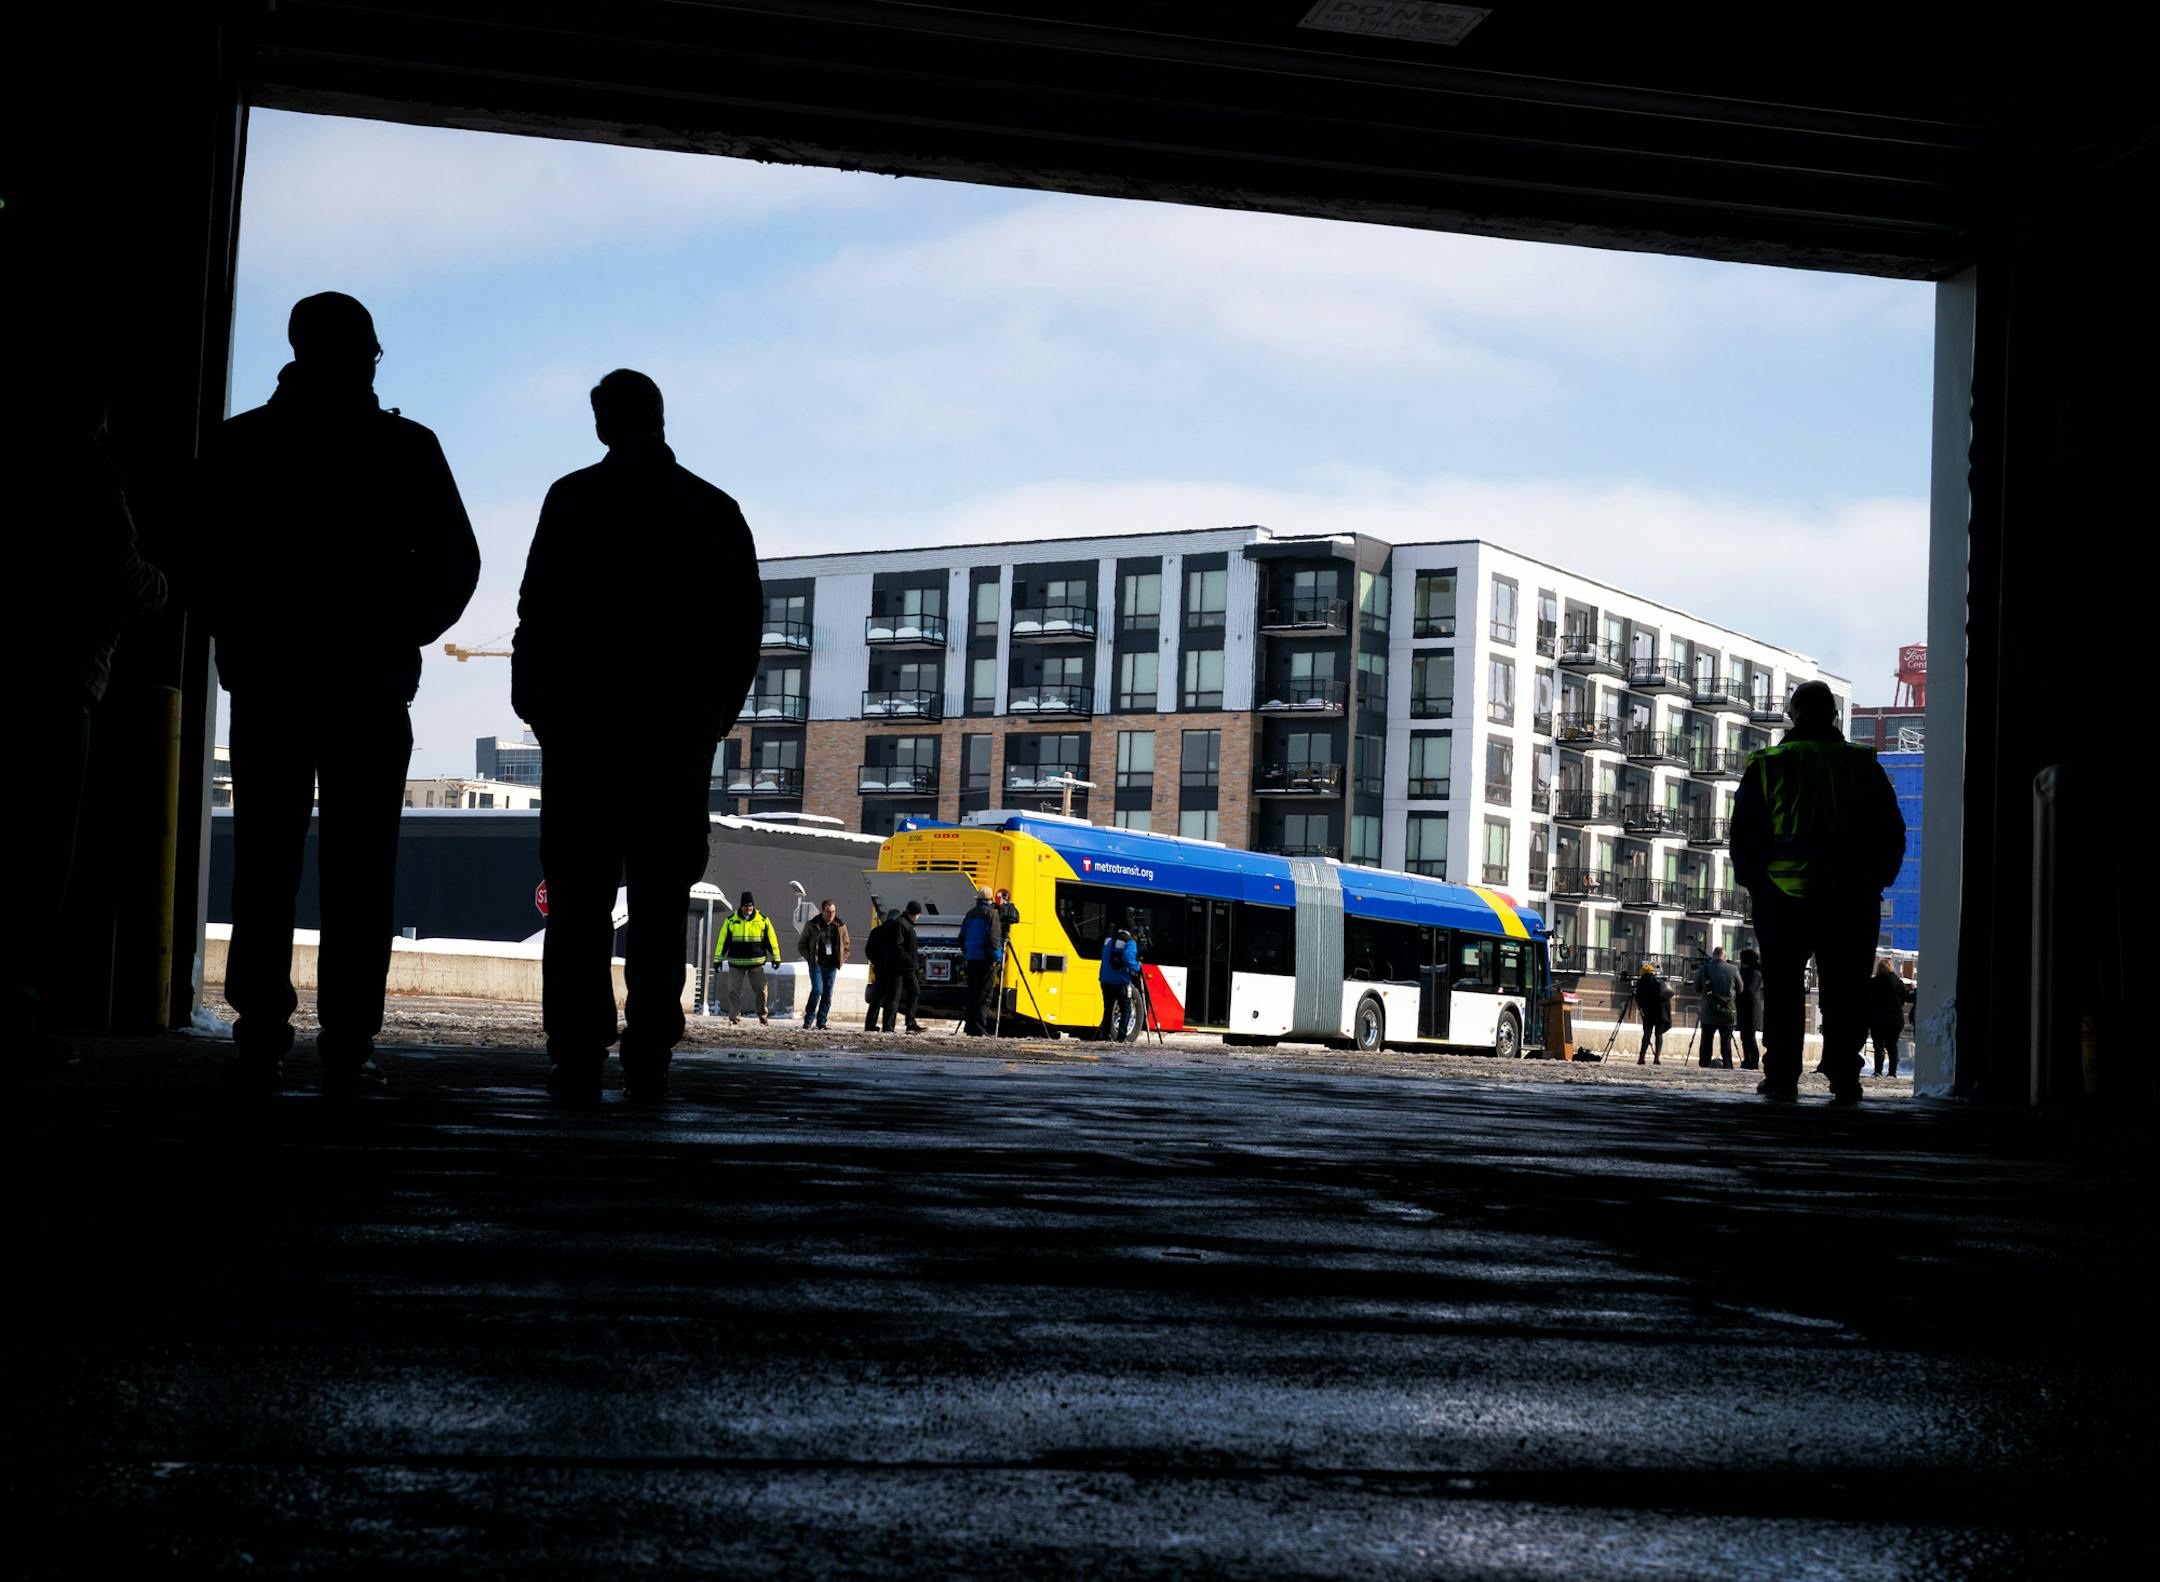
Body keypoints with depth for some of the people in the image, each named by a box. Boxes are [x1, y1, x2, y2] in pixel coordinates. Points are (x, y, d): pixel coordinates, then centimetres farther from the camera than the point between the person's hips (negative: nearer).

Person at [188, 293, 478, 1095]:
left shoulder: (240, 443, 3)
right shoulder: (404, 448, 0)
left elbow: (201, 565, 2)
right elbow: (453, 562, -2)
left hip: (268, 677, 1)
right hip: (370, 682, -1)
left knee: (264, 861, 4)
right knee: (359, 868, 1)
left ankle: (261, 1037, -5)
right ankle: (346, 1043, -5)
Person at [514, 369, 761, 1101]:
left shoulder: (575, 499, -1)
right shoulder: (716, 511, 8)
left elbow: (541, 609, -6)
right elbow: (744, 625, 8)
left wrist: (534, 699, 4)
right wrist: (715, 713, 14)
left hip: (586, 718, -2)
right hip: (682, 726, 2)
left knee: (580, 893, 0)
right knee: (662, 894, 3)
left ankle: (579, 1056, -8)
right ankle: (648, 1057, -3)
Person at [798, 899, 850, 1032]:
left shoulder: (840, 927, 8)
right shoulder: (812, 926, 1)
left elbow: (846, 946, 19)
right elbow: (801, 945, 6)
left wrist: (841, 961, 7)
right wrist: (810, 958, -4)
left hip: (832, 966, 3)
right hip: (817, 964, -3)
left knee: (828, 994, 2)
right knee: (817, 989, -16)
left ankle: (821, 1022, 9)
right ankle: (808, 1019, -5)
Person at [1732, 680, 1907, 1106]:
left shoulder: (1767, 766, 1)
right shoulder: (1865, 766, 5)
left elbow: (1744, 835, 3)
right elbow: (1892, 835, 9)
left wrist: (1754, 882, 14)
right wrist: (1874, 882, 17)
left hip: (1783, 898, -1)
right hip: (1853, 901, 1)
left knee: (1783, 991, 7)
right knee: (1845, 993, 5)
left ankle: (1781, 1077, 4)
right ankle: (1844, 1080, 2)